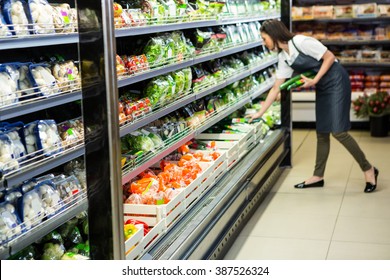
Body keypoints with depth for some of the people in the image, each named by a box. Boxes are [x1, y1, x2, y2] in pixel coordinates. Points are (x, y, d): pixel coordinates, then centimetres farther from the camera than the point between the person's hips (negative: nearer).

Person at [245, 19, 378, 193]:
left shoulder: (301, 42, -19)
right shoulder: (283, 57, 6)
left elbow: (329, 57, -16)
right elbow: (276, 88, 9)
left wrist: (314, 80, -20)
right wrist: (260, 113, 9)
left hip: (336, 81, -8)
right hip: (322, 88, 8)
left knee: (338, 131, -12)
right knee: (321, 132, 11)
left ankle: (368, 169, 2)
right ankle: (318, 176, 20)